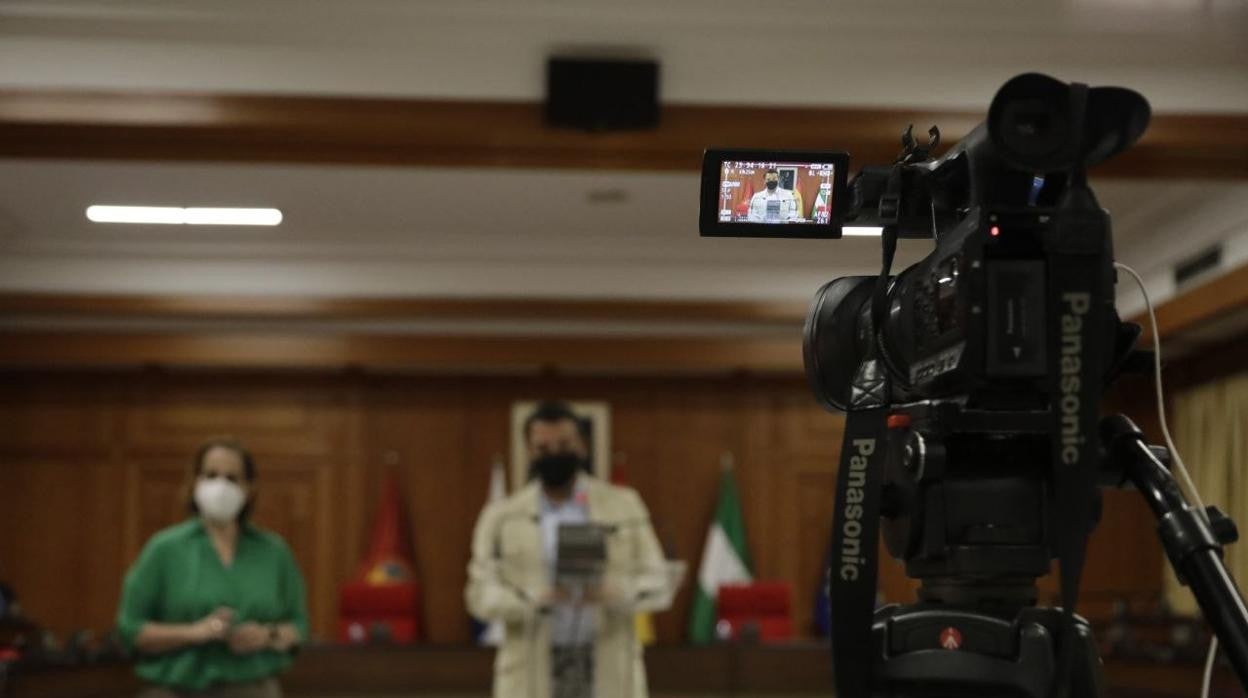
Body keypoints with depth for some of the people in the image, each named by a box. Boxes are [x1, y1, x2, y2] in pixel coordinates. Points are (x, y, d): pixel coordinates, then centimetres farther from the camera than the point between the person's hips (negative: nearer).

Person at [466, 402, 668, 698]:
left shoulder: (624, 505, 10)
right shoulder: (502, 517, 7)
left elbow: (655, 581, 7)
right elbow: (481, 592, 1)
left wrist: (613, 591, -16)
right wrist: (536, 599, -19)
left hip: (609, 672, 1)